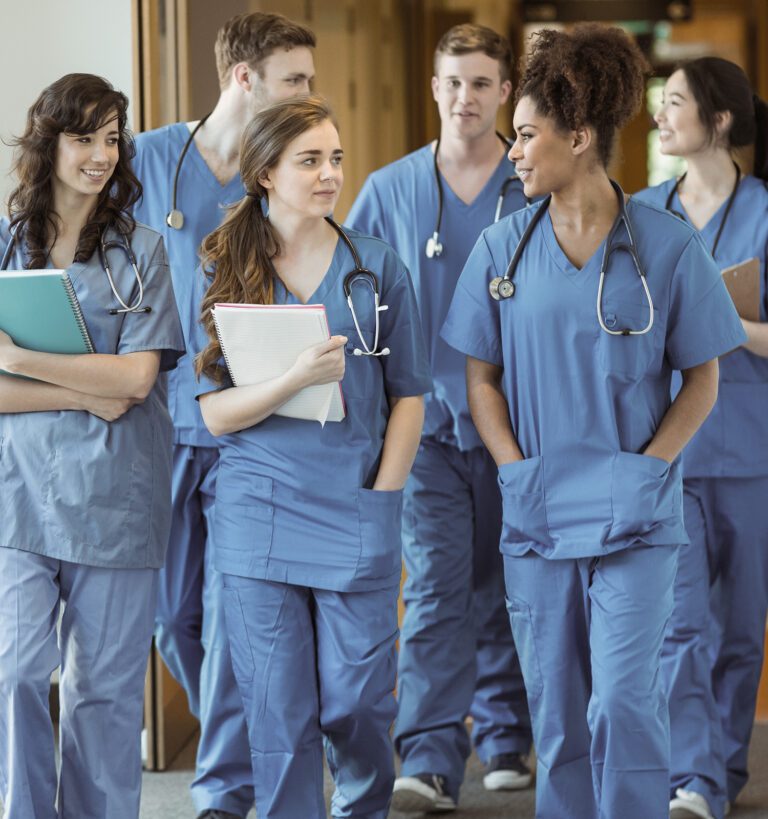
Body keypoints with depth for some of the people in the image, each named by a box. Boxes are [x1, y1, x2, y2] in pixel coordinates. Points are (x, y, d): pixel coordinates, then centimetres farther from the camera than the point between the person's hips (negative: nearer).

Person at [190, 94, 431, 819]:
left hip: (356, 519, 0)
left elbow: (407, 397, 8)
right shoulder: (225, 274, 4)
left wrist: (381, 495, -3)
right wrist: (297, 379, -19)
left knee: (355, 703, 4)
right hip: (259, 519, 0)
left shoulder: (376, 267, 5)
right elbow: (217, 413, -2)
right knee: (278, 711, 0)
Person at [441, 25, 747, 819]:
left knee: (623, 701, -12)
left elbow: (701, 379, 2)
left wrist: (648, 468, -11)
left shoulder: (668, 246, -4)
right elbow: (481, 376, 9)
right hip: (537, 516, 3)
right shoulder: (502, 248, 4)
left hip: (633, 517, -3)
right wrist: (517, 470, -5)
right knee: (556, 715, 8)